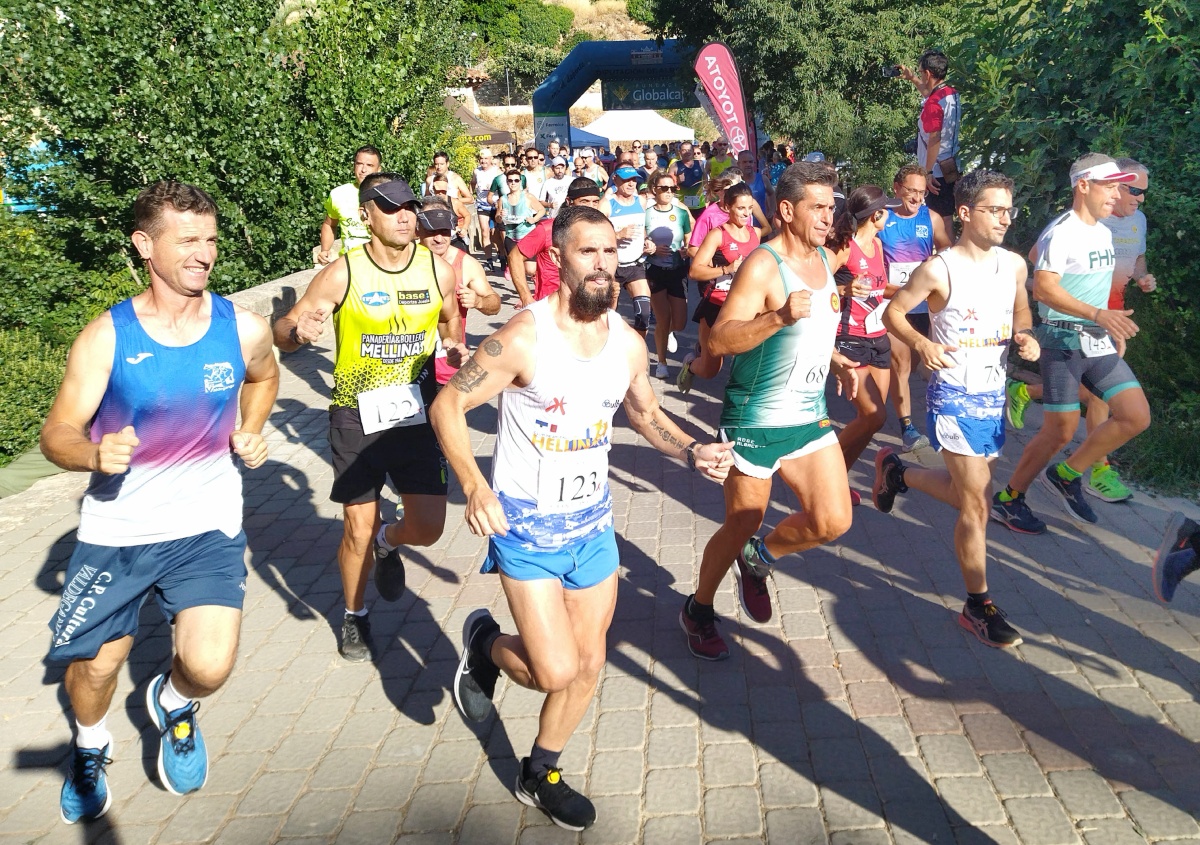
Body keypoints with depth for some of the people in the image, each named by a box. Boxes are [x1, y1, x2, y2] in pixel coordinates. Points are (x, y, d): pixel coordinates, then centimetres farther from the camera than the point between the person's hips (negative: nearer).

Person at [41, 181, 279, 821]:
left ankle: (175, 703, 24)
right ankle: (90, 746, 49)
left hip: (207, 527, 0)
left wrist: (249, 433, 1)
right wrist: (96, 453, -30)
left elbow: (263, 377, 17)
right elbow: (56, 435, -8)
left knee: (208, 667, -15)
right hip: (116, 529, 0)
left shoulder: (243, 329, -7)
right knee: (94, 666, 13)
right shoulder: (105, 338, -12)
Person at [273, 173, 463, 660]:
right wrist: (298, 332, -31)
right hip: (357, 418, -2)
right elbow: (283, 329, -8)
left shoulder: (438, 271, -4)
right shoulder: (342, 275, -12)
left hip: (417, 415, 2)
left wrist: (456, 347, -6)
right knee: (357, 530, 6)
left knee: (428, 528, -3)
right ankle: (355, 616, 33)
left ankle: (388, 543, 36)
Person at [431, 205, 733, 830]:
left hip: (592, 522, 6)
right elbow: (447, 405, -15)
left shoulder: (628, 343, -3)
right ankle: (486, 645, 24)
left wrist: (692, 452, -4)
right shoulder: (522, 338, -20)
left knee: (589, 665, 13)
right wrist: (473, 485, -30)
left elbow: (644, 412, 14)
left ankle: (540, 775, 37)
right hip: (525, 525, -6)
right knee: (556, 671, -11)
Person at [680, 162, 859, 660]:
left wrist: (835, 361, 8)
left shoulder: (823, 258, 8)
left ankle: (759, 559, 27)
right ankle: (698, 609, 30)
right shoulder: (763, 266, -18)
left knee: (832, 521, -2)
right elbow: (718, 340, -27)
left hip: (810, 416, 7)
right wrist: (779, 317, -38)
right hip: (756, 421, -7)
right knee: (740, 528, 5)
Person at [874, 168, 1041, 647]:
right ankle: (978, 607, 8)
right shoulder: (939, 269, -15)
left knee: (968, 493, 19)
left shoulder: (1015, 265, 3)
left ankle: (897, 473, 45)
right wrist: (921, 343, -26)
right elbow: (894, 311, -8)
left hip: (994, 395, 7)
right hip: (954, 396, -7)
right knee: (976, 504, -6)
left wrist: (1025, 336, -3)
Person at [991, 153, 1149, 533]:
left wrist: (1114, 328, 16)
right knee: (1060, 431, -5)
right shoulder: (1061, 232, -14)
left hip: (1099, 342, 8)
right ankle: (1008, 499, 12)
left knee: (1136, 416, 1)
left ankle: (1066, 474, 15)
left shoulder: (1103, 232, 14)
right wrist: (1099, 314, -31)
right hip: (1064, 341, -8)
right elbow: (1044, 289, -24)